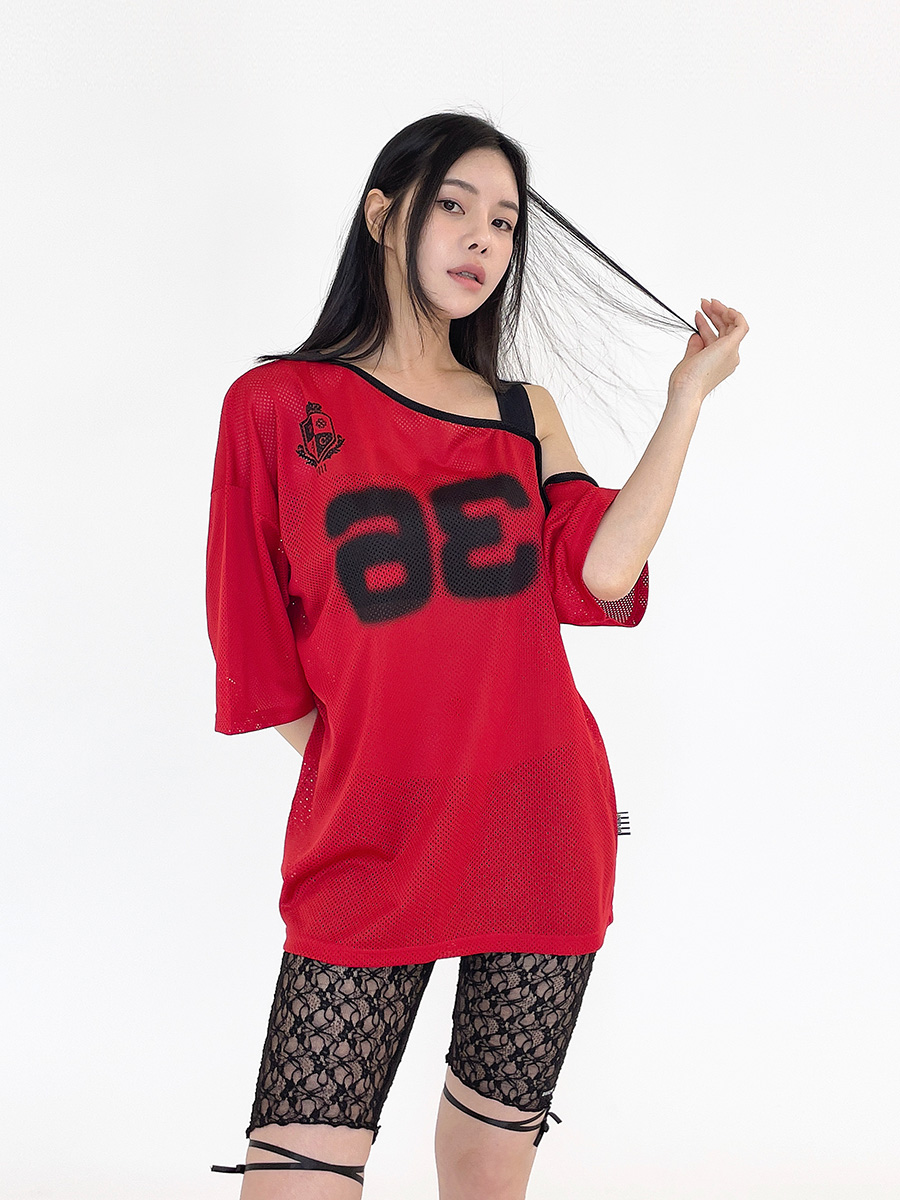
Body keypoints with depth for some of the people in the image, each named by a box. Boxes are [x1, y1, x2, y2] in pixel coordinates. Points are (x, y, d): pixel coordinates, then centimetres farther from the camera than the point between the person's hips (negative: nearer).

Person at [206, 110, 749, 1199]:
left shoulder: (523, 413, 11)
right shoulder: (276, 405, 2)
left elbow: (602, 572, -7)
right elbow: (259, 655, 3)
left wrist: (688, 395, -6)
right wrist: (362, 781, 0)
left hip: (541, 833, 3)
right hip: (368, 844, -3)